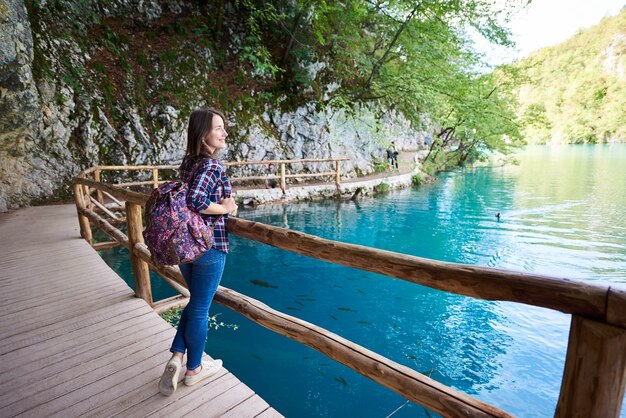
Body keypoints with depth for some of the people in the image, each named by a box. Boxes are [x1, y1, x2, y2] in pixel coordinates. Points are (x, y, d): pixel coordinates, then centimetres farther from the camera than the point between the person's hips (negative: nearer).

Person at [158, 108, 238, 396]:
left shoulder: (189, 162, 8)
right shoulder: (212, 164, -17)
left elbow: (183, 198, 11)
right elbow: (195, 201, -30)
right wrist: (224, 208, -14)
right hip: (209, 246, -7)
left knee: (196, 302, 25)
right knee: (200, 308, 10)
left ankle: (176, 359, 24)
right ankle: (194, 370, 29)